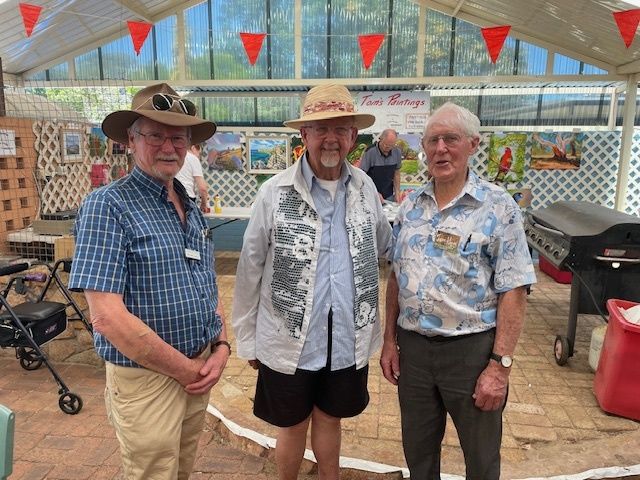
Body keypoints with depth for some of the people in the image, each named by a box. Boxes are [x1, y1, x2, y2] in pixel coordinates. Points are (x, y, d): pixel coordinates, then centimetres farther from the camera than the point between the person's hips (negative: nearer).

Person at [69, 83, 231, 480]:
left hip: (198, 374, 7)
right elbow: (108, 316, -23)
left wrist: (221, 347, -3)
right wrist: (186, 369, -15)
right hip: (147, 379, -7)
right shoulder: (108, 206, -16)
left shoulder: (191, 208, 7)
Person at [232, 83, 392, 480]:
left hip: (349, 340, 3)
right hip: (289, 341, -2)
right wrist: (247, 339, -1)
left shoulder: (366, 188, -1)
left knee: (330, 419, 23)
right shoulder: (275, 193, -11)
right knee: (294, 426, 18)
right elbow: (249, 272, -6)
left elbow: (387, 247, 12)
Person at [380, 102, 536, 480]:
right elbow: (397, 278, 9)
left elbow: (513, 291, -12)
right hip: (412, 347, 4)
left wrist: (500, 365, -15)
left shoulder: (498, 206, -10)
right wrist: (390, 341, 7)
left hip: (472, 349, -3)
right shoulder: (411, 205, 4)